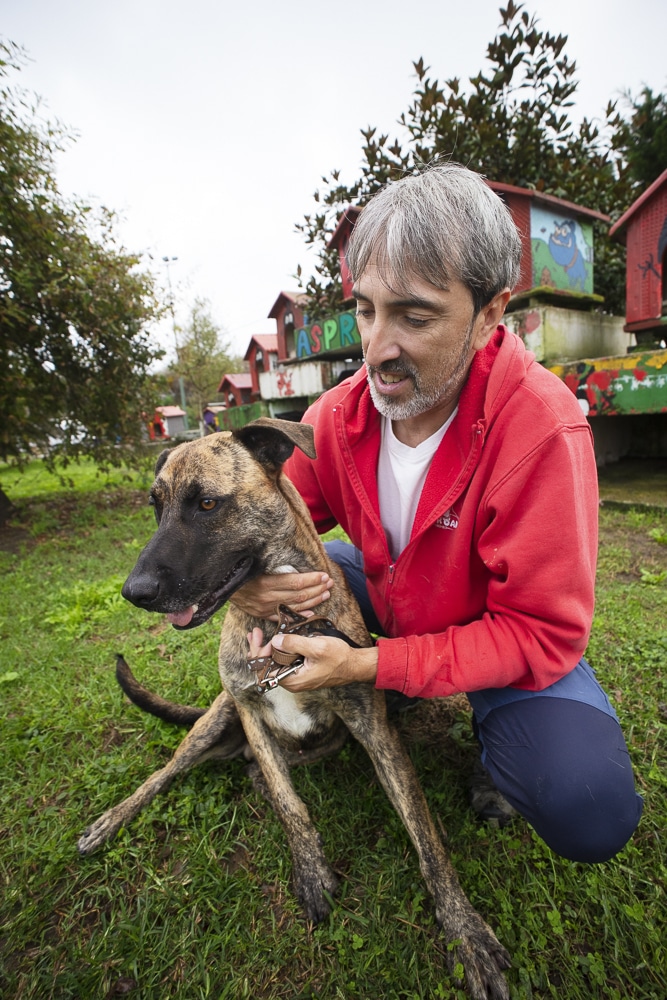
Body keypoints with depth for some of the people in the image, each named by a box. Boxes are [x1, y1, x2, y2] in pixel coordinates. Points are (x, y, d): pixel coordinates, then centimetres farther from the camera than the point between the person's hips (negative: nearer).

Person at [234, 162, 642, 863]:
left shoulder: (541, 429, -31)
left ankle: (494, 733, 9)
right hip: (388, 593, 5)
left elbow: (541, 634, -28)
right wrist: (244, 578, -29)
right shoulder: (340, 414, -16)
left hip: (506, 639, -4)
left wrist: (369, 665, -33)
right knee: (269, 574, -9)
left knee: (590, 809, -28)